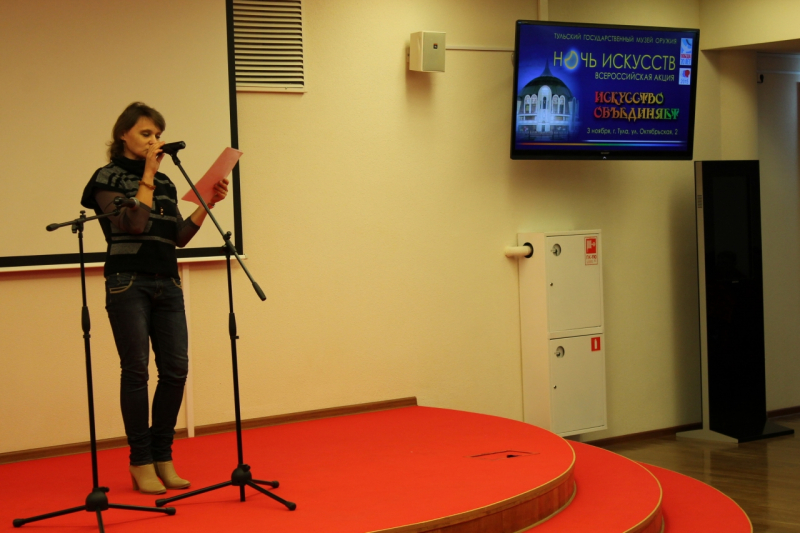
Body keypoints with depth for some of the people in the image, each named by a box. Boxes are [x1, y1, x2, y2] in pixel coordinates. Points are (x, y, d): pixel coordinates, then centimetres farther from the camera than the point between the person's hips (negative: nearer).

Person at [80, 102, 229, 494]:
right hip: (128, 283, -5)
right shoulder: (108, 177, 0)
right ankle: (141, 462, 5)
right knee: (136, 371, -4)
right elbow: (131, 223, -14)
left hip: (167, 284, 5)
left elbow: (180, 237, 12)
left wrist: (207, 204, 1)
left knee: (175, 369, 0)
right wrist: (147, 176, -9)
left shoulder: (165, 183, 16)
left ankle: (163, 458, 11)